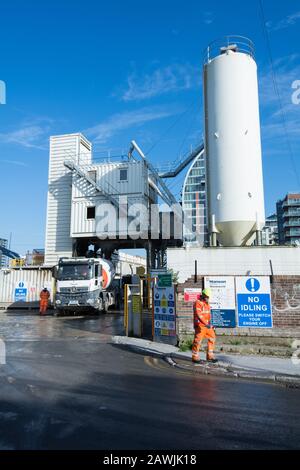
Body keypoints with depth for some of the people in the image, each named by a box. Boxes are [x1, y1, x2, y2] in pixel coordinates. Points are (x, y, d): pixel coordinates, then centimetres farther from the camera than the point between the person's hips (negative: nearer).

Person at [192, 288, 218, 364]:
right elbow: (198, 315, -22)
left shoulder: (207, 304, 15)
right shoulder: (198, 303, -13)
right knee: (198, 340, -2)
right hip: (200, 326, -8)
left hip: (207, 326, 8)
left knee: (212, 338, 8)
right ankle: (195, 357, 11)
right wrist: (206, 324, -28)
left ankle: (210, 356, 18)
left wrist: (210, 324, 19)